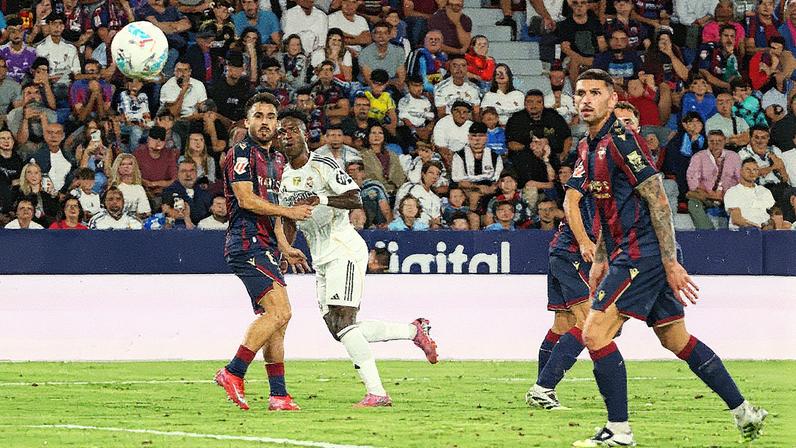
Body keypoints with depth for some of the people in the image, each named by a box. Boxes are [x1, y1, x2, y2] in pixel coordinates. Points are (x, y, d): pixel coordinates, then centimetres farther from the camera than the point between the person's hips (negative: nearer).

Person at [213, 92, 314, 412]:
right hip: (247, 244, -9)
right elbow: (246, 200, -15)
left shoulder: (276, 159, 22)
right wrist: (289, 211, -14)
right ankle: (233, 372, -15)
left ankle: (278, 395, 8)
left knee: (274, 319, 7)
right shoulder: (241, 153, -6)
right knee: (279, 312, -20)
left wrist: (285, 248, 23)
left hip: (264, 247, 9)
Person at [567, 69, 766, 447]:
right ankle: (744, 411, 19)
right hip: (627, 253, 10)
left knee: (595, 333, -12)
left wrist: (671, 263, -20)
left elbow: (657, 201, -17)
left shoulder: (621, 140, -15)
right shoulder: (588, 147, 14)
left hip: (643, 252, -10)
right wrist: (600, 259, 22)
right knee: (676, 339, 13)